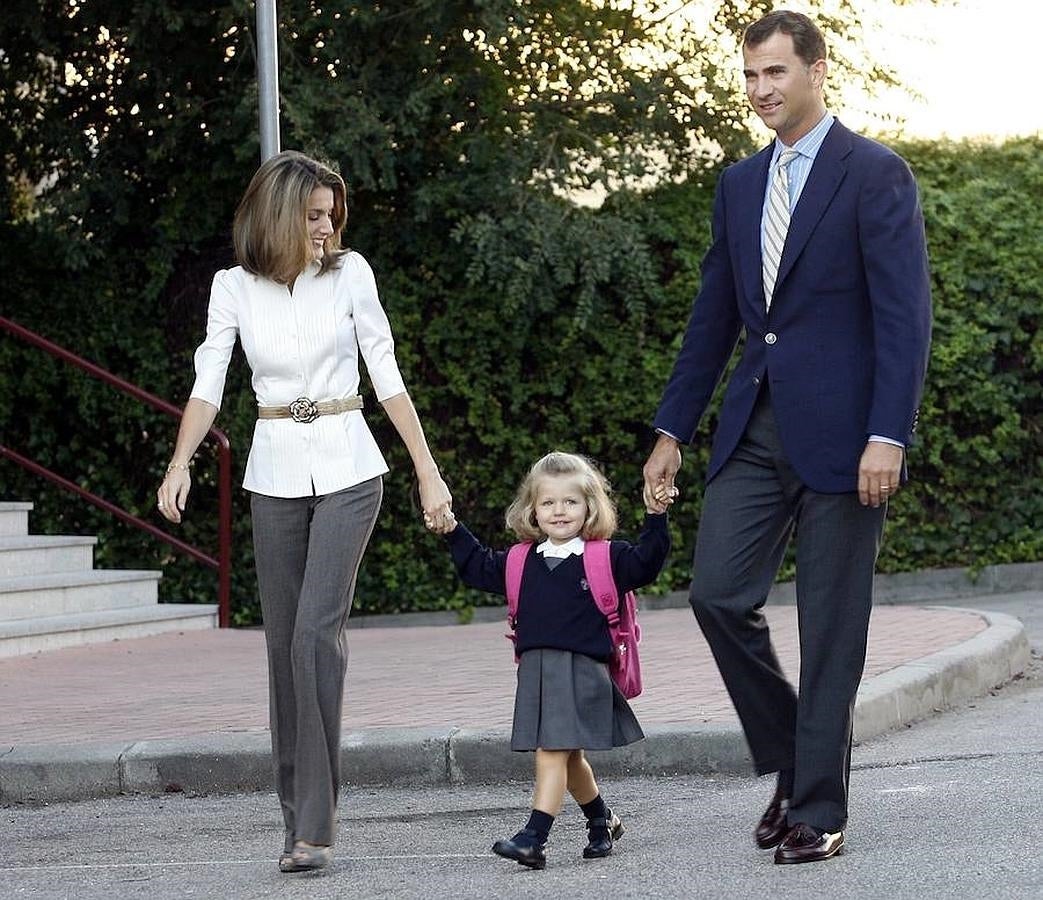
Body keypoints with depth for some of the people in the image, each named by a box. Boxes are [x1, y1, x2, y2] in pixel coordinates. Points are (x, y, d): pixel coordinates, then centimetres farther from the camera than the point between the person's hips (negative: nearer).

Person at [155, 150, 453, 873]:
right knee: (286, 642, 4)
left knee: (317, 630, -16)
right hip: (276, 474, 2)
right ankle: (299, 815, 12)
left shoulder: (349, 273, -1)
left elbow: (387, 377, 2)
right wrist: (180, 464, -18)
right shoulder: (235, 288, 3)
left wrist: (428, 472, 0)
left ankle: (316, 824, -15)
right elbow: (208, 384, -2)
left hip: (347, 468, -2)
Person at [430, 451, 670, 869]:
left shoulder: (606, 558, 1)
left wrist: (655, 519, -13)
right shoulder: (521, 562, 13)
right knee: (568, 757, 16)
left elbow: (644, 563, -3)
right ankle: (602, 821, 37)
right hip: (536, 669, 5)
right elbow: (479, 568, 24)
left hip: (583, 669, -5)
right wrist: (454, 533, 18)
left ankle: (534, 837, -20)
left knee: (552, 753, -14)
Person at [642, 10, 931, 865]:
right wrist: (672, 430, 15)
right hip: (756, 428, 6)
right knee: (718, 594, -3)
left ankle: (819, 809, 9)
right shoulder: (740, 184, 14)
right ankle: (791, 761, 17)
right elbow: (715, 315, 18)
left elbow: (905, 315, -11)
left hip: (839, 430, -6)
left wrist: (887, 437, -19)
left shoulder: (875, 175, -6)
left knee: (831, 626, 0)